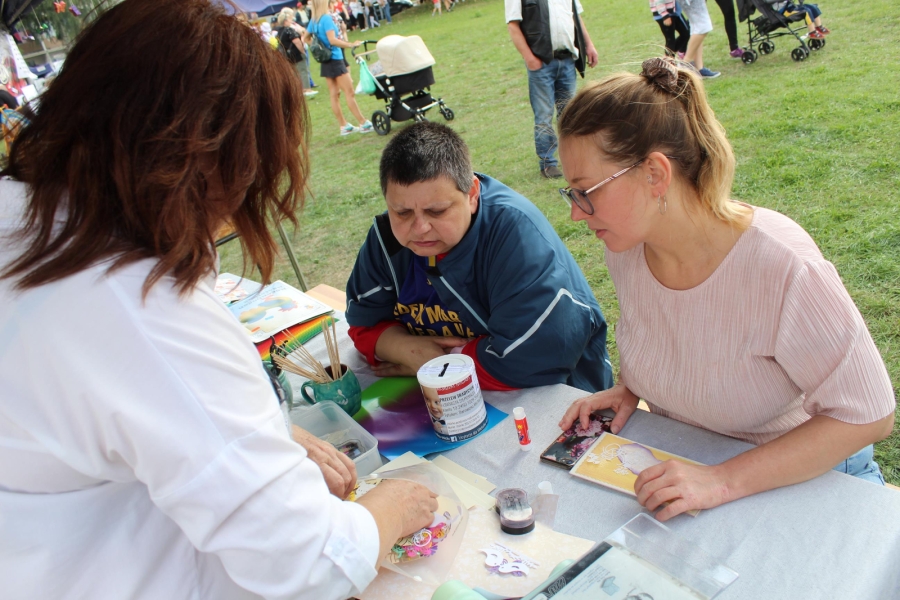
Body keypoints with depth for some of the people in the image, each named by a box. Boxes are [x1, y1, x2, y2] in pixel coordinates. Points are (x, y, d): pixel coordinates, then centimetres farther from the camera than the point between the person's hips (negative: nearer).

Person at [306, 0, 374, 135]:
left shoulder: (313, 21, 9)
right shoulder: (327, 18, -15)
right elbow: (332, 40, -26)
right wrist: (351, 45, -26)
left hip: (326, 61, 9)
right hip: (335, 59, -9)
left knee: (334, 95, 8)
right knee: (349, 93, -6)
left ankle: (344, 126, 13)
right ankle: (364, 124, -4)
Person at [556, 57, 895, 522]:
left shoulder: (781, 266, -28)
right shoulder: (625, 245, -9)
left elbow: (868, 415, -20)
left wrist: (725, 481, -27)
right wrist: (628, 388, -6)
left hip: (803, 476, -4)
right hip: (681, 466, 5)